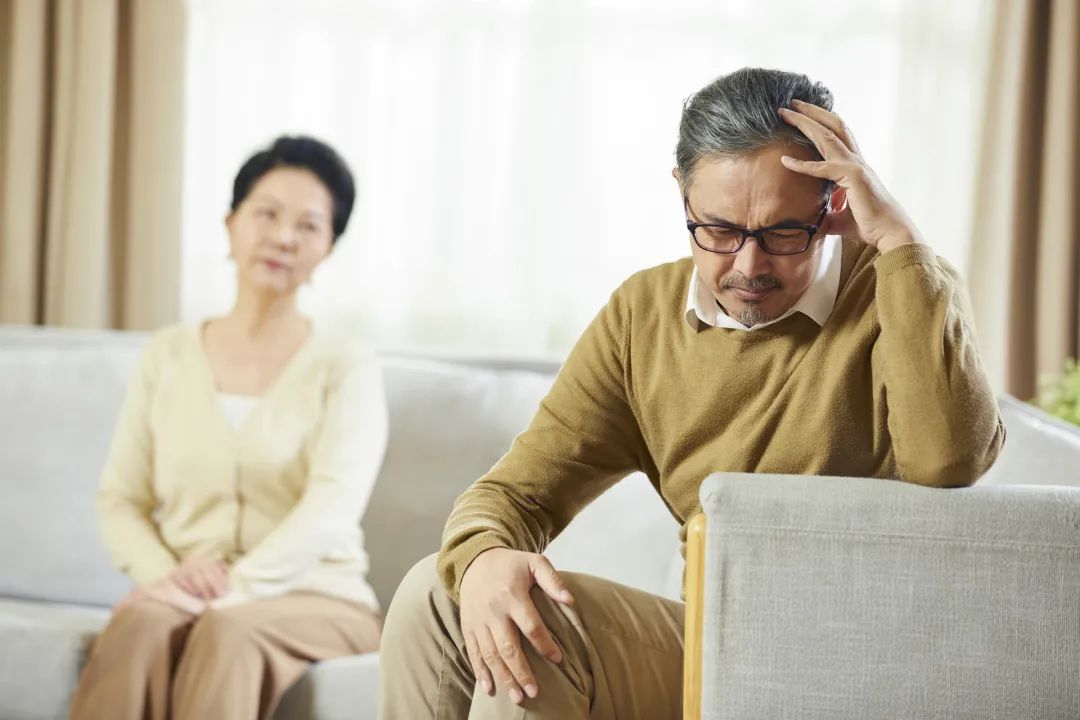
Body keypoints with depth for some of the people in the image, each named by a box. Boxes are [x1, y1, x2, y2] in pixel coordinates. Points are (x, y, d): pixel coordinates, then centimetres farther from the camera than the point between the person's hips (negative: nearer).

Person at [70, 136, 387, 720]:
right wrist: (165, 573, -13)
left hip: (315, 602, -2)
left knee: (226, 633, -37)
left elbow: (332, 507, -12)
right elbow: (120, 500, 9)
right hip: (188, 600, 2)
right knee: (141, 623, -34)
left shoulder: (346, 368, 3)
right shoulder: (167, 356, 12)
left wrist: (233, 590, -26)